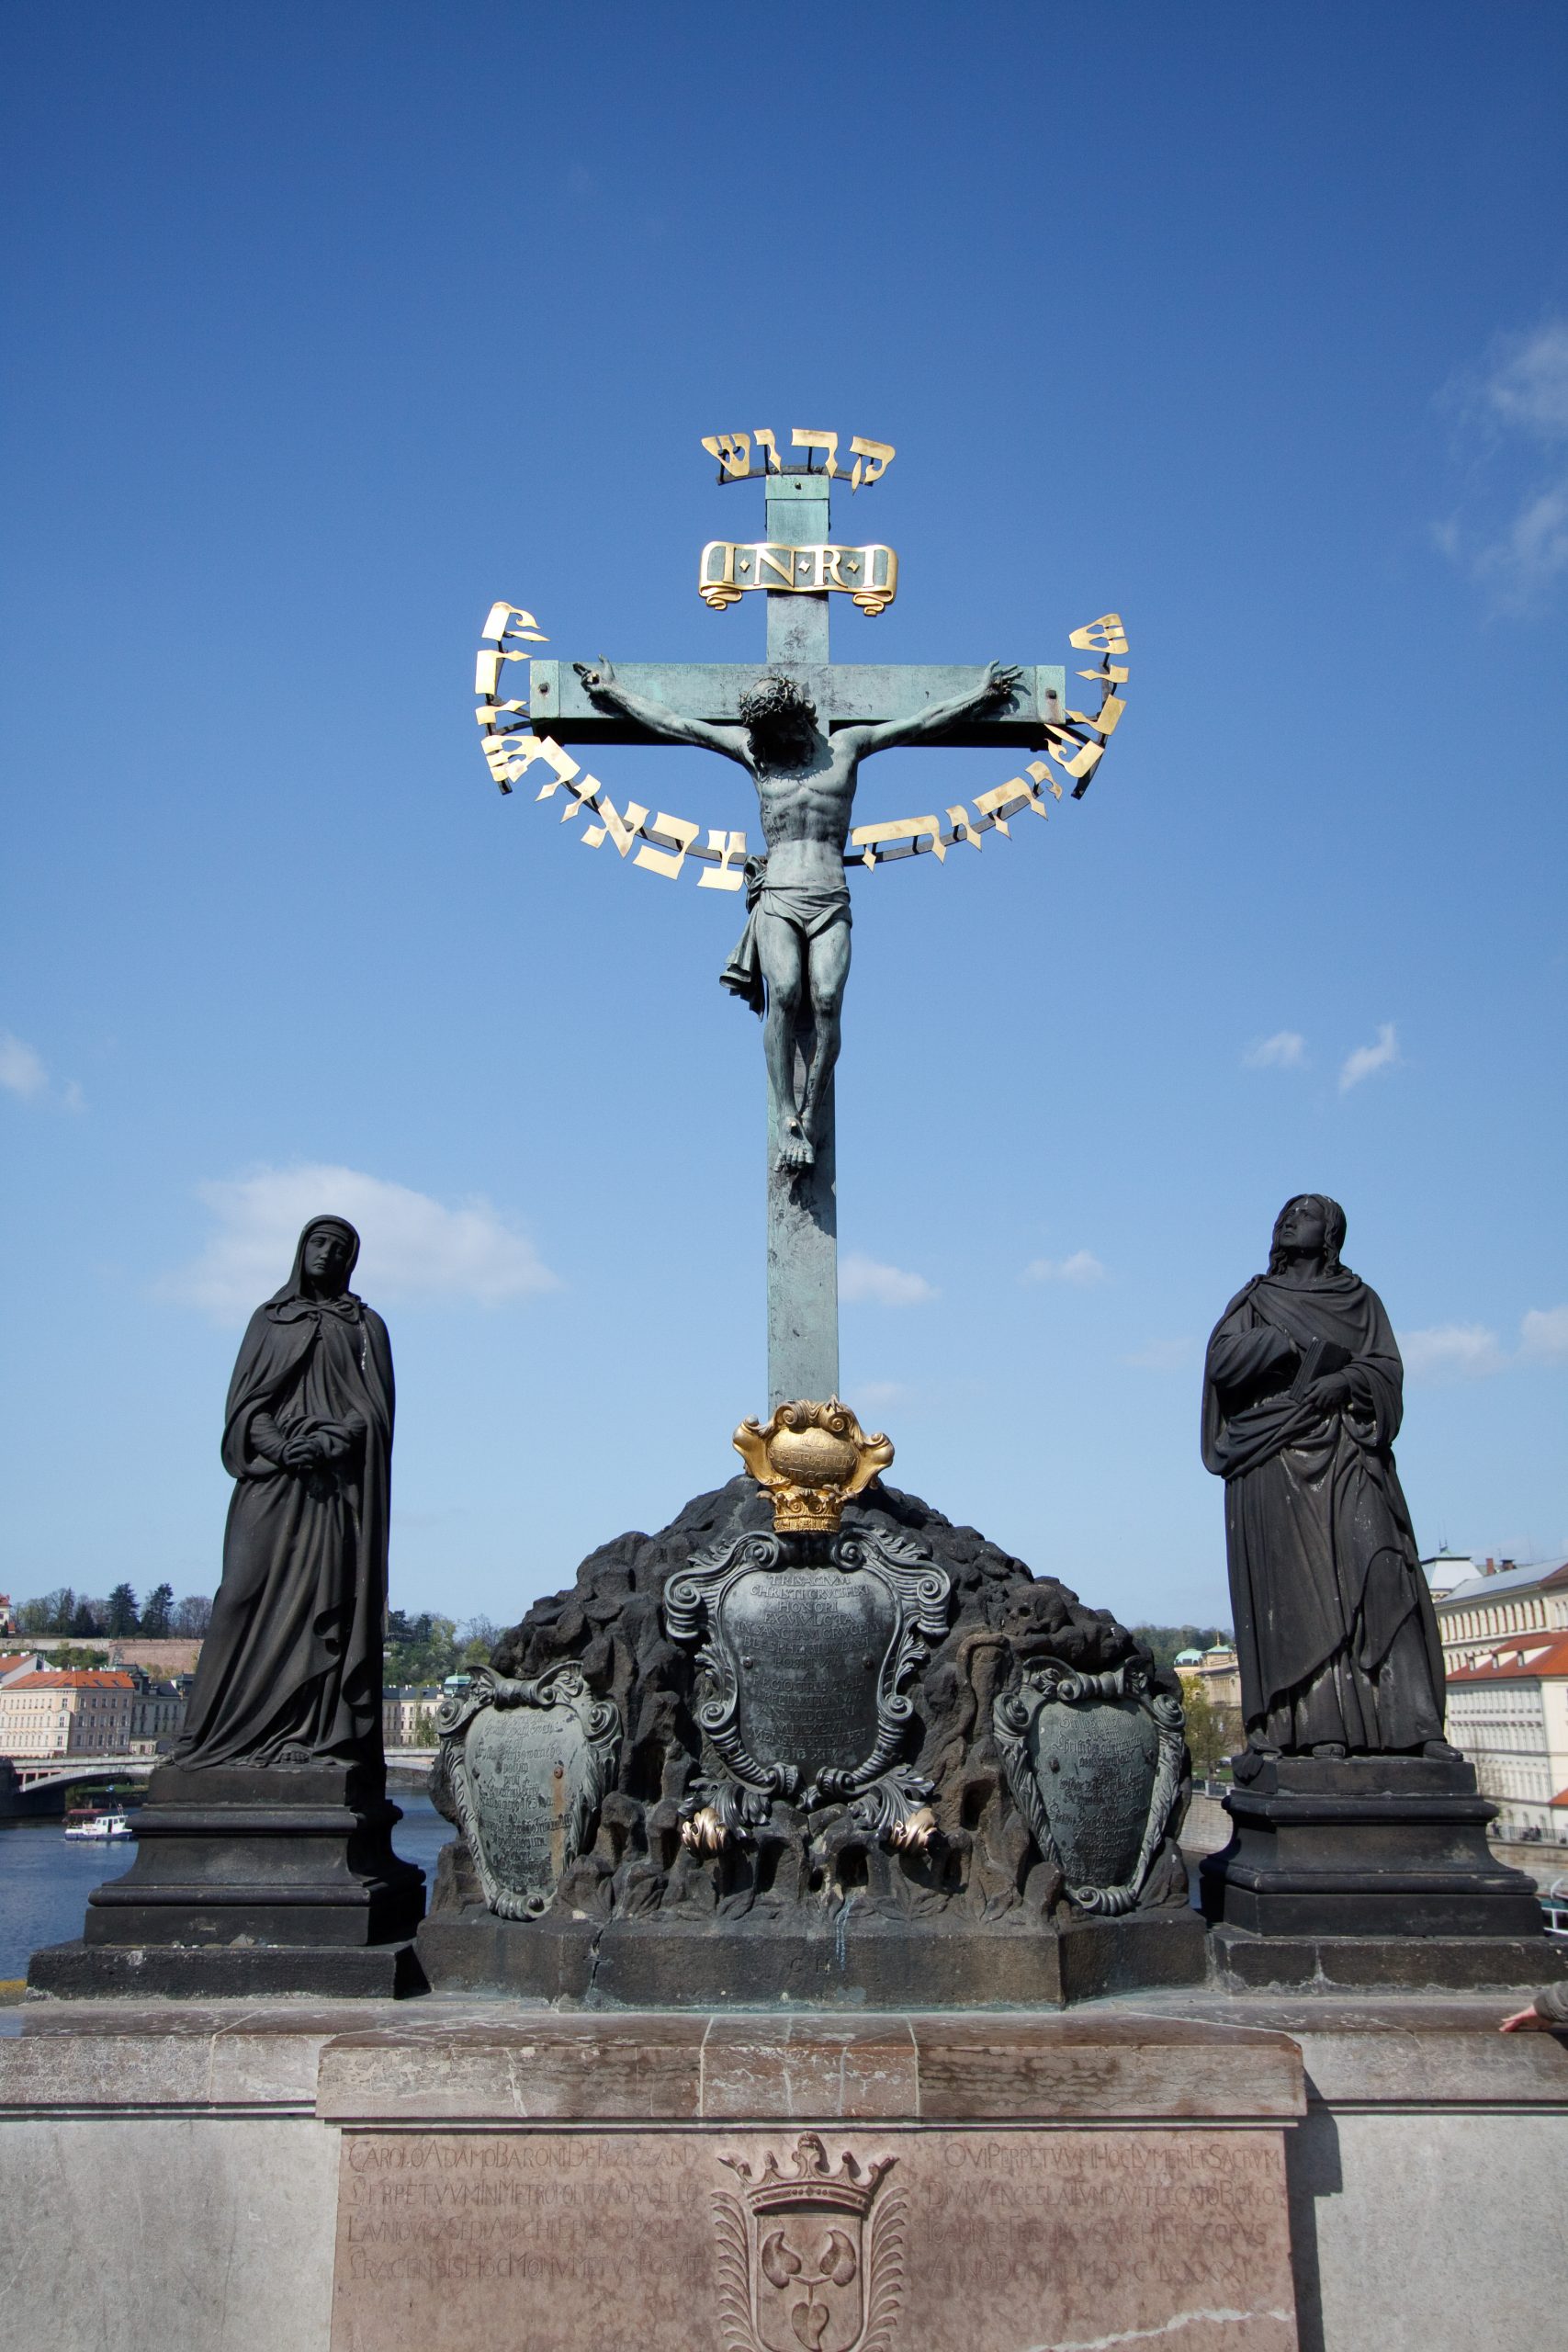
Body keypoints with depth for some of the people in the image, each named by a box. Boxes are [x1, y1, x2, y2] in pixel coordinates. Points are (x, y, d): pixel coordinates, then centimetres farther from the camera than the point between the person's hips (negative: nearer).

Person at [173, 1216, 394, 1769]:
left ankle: (312, 1734, -12)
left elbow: (375, 1408, 4)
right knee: (251, 1593, -9)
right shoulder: (268, 1318, 18)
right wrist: (279, 1445, -12)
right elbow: (245, 1400, 7)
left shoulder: (366, 1325, 15)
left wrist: (329, 1440, -15)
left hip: (338, 1485, -1)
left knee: (325, 1598, -8)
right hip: (270, 1479, 1)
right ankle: (238, 1732, -9)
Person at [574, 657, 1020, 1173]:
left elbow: (924, 721, 21)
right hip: (776, 898, 0)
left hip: (831, 902, 0)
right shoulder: (752, 750, 18)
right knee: (784, 993, -24)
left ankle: (810, 1116, -18)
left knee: (827, 999, -22)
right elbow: (673, 723, 22)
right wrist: (613, 692, 24)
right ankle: (786, 1120, -24)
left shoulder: (846, 744, 17)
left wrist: (980, 695, 22)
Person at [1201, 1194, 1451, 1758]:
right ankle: (1314, 1726, -17)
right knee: (1294, 1584, -12)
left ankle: (1410, 1722, -20)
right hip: (1272, 1453, 0)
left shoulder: (1360, 1298, 19)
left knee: (1377, 1572, -15)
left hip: (1345, 1450, 0)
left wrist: (1344, 1381, -14)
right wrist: (1294, 1341, -8)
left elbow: (1387, 1368, 5)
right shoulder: (1255, 1300, 18)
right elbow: (1221, 1359, 2)